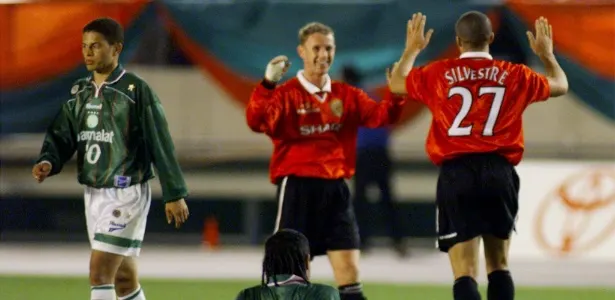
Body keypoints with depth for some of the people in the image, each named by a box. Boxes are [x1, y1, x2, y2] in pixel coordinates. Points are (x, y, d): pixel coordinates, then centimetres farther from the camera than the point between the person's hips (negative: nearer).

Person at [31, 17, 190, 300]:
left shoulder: (136, 91, -10)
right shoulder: (80, 92, 9)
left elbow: (161, 145, -10)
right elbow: (62, 135, 5)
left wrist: (174, 194, -10)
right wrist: (48, 162, -17)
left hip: (126, 194, -7)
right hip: (93, 193, 7)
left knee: (99, 271, -14)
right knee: (123, 276, 13)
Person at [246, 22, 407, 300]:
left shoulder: (346, 95, 11)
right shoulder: (286, 94, -4)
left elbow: (381, 115, -1)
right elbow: (257, 122, -21)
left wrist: (397, 92, -20)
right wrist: (267, 84, -36)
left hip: (335, 187, 4)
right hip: (297, 186, -4)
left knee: (349, 270, 2)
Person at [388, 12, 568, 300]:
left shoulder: (439, 74, 3)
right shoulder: (515, 75, 5)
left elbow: (396, 83, 22)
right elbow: (560, 85, 24)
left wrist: (412, 49, 38)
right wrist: (547, 54, 41)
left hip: (456, 173, -1)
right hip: (499, 172, 2)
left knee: (464, 271, -7)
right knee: (498, 266, 16)